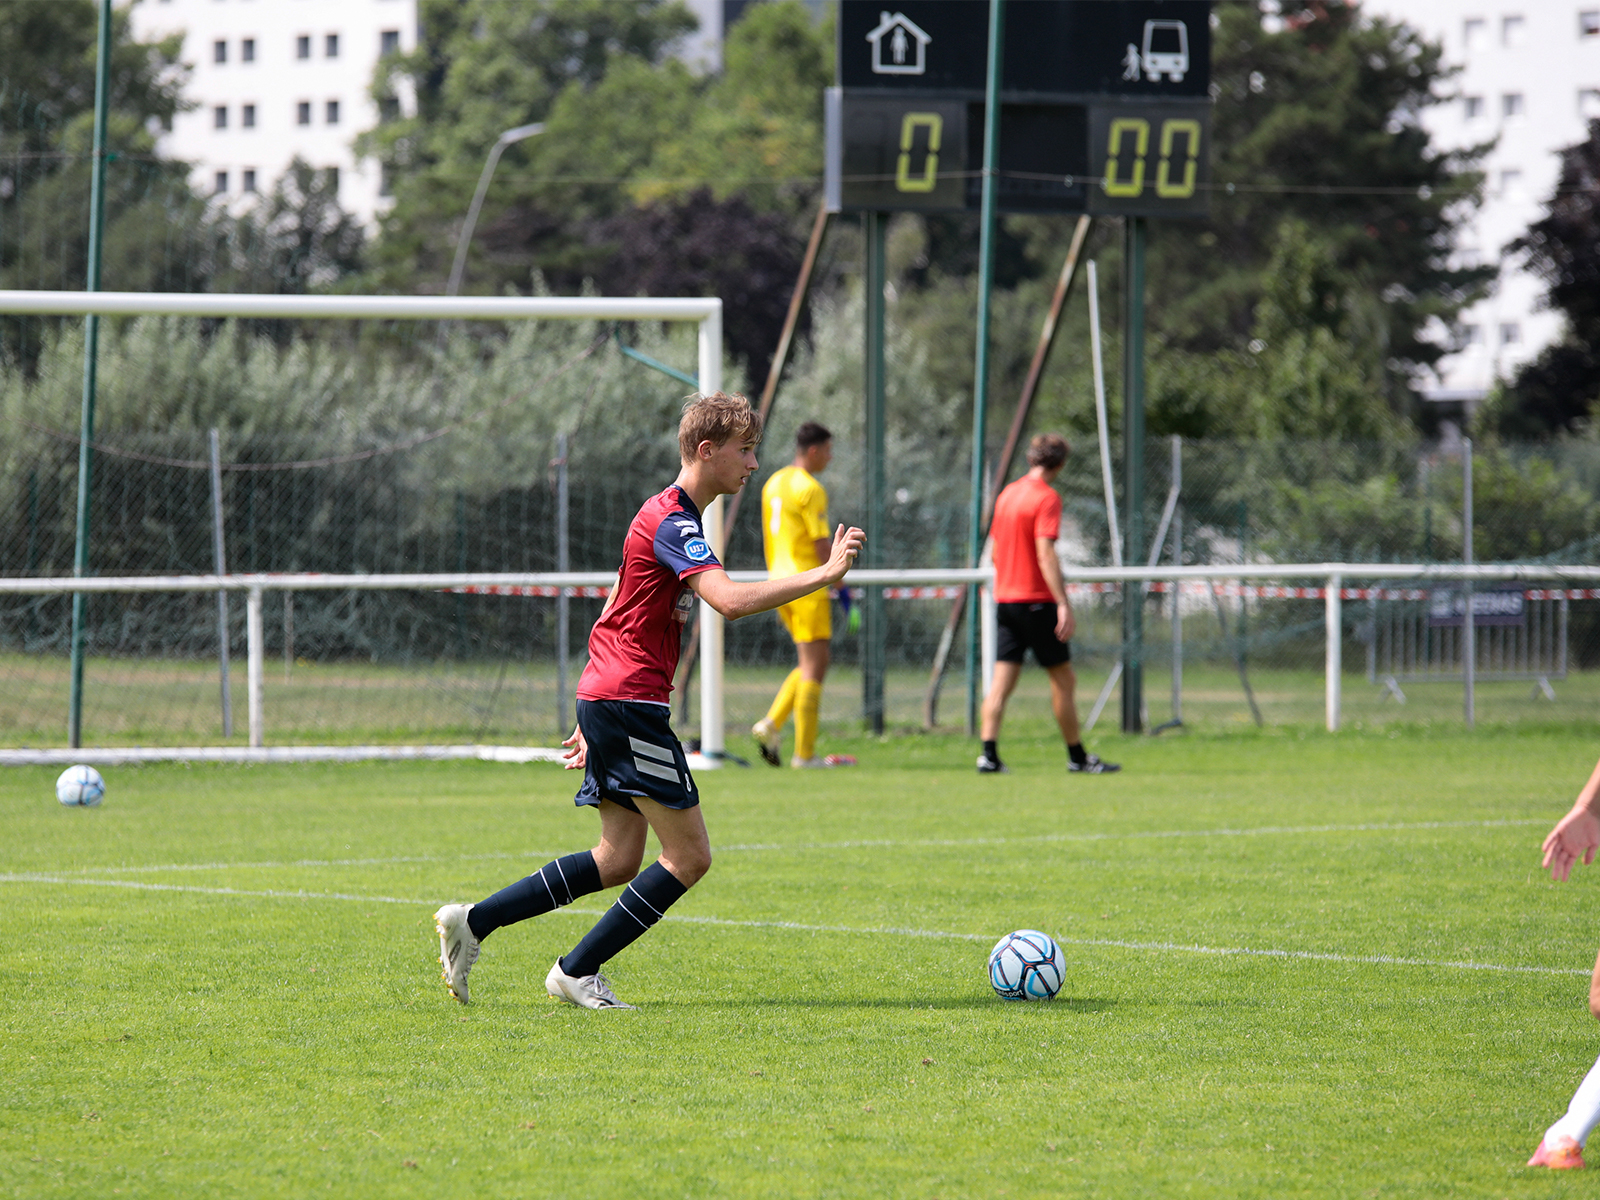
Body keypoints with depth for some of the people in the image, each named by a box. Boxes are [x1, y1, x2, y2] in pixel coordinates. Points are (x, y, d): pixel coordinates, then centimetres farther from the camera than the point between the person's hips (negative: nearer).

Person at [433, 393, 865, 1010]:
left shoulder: (667, 515, 19)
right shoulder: (673, 521, -14)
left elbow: (616, 615, 24)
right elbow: (730, 600, -30)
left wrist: (594, 722, 25)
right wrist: (822, 575, -28)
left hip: (607, 700, 10)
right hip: (629, 703, -10)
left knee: (619, 861, 10)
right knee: (689, 855, -6)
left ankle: (473, 922, 9)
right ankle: (577, 971, -2)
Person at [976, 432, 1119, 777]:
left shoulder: (1007, 494, 11)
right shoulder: (1046, 498, -12)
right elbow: (1045, 554, -20)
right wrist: (1063, 604, -23)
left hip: (1005, 597, 7)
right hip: (1036, 600, -7)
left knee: (1002, 681, 2)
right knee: (1064, 680, 2)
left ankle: (989, 754, -7)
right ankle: (1078, 757, 8)